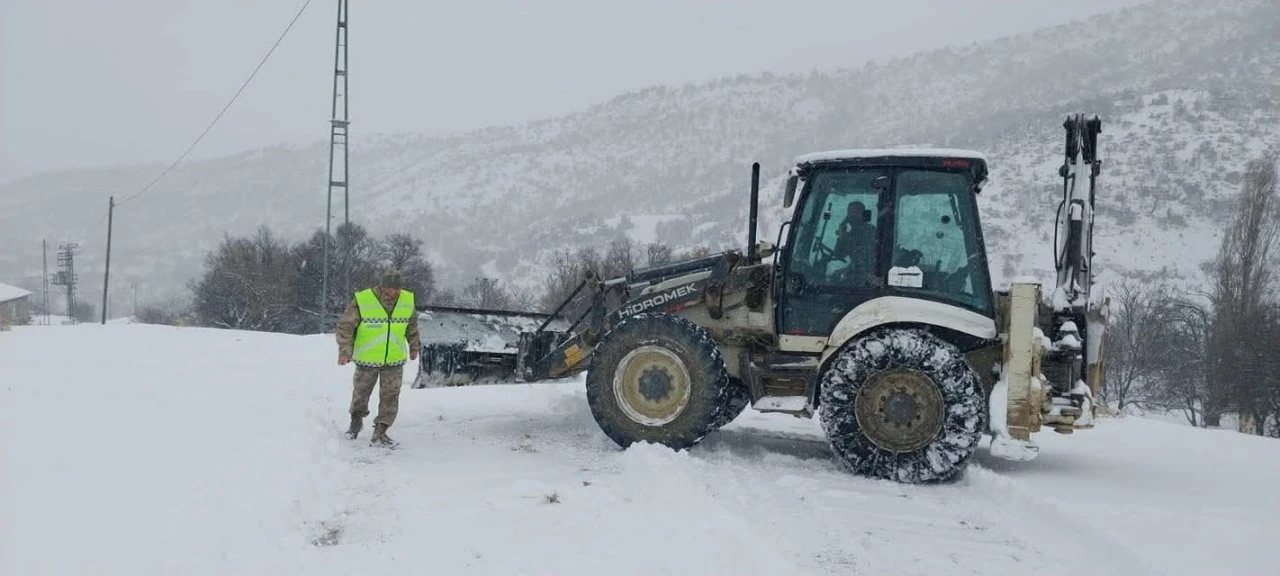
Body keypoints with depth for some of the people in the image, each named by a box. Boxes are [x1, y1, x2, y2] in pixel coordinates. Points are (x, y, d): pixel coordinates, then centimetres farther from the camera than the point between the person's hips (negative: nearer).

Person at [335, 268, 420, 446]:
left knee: (390, 396, -2)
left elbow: (412, 325, 11)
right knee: (361, 392, 16)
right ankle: (356, 420, 41)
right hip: (366, 359, -2)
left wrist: (414, 346, 19)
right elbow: (345, 326, -14)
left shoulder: (408, 301, -8)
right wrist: (345, 351, -22)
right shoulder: (362, 301, -20)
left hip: (395, 360, 2)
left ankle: (380, 432, 7)